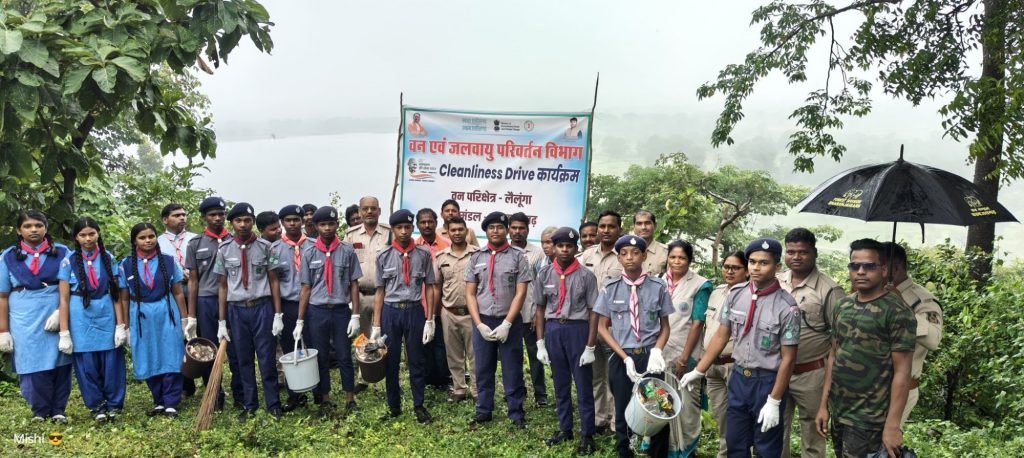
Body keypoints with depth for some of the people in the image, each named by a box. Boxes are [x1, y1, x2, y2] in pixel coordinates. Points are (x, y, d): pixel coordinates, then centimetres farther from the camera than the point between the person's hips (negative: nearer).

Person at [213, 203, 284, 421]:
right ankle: (249, 405, 22)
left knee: (267, 359, 2)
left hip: (262, 307, -1)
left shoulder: (265, 247, -1)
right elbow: (223, 286, 5)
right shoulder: (224, 250, 2)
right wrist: (222, 322, 3)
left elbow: (273, 281, 1)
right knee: (244, 360, 10)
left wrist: (278, 315, -4)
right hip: (236, 310, 2)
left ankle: (273, 404, 14)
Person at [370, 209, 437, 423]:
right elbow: (380, 291, 3)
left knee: (416, 361, 8)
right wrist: (376, 325, 1)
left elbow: (429, 288, 2)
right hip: (390, 311, 1)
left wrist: (430, 320, -2)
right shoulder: (384, 256, 1)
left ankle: (419, 405, 22)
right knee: (391, 361, 10)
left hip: (415, 310, -1)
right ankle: (394, 406, 25)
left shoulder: (423, 254, -2)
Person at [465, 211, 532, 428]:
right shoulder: (476, 258, 6)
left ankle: (516, 413, 16)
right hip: (482, 321, 3)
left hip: (509, 322, -2)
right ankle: (484, 410, 26)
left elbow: (520, 293, -6)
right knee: (483, 369, 12)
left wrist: (506, 324, -13)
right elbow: (470, 293, 5)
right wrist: (480, 324, -6)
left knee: (512, 370, 5)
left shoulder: (518, 256, -1)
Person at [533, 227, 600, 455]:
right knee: (560, 383, 15)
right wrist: (540, 343, 3)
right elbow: (540, 309, 7)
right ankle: (565, 428, 30)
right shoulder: (545, 274, 2)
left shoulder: (586, 276, -7)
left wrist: (590, 347, -9)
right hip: (553, 330, 3)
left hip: (577, 329, -3)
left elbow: (593, 312, -6)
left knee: (583, 385, 5)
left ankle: (586, 434, 17)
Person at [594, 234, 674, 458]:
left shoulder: (658, 287, -1)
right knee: (623, 412, 11)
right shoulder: (610, 288, 0)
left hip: (649, 357, 0)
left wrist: (657, 351, -13)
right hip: (621, 358, 1)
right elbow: (603, 327, 2)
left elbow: (665, 326, 6)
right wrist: (625, 357, -8)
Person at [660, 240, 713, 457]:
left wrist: (685, 357, -13)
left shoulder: (699, 285, -7)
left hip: (684, 353, -4)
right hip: (660, 351, 4)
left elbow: (697, 323, -10)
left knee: (685, 403, 2)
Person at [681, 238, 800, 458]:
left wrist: (773, 402, -14)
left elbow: (788, 358, -13)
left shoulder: (786, 307, -16)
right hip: (738, 377, 4)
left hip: (767, 381, -4)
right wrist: (699, 371, 6)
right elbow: (721, 335, 6)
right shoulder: (736, 294, -3)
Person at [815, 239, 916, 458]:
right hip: (837, 411, 6)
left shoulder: (897, 313, -12)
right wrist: (824, 404, 10)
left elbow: (902, 372, -13)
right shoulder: (842, 306, 7)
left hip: (868, 418, -6)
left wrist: (892, 424, -16)